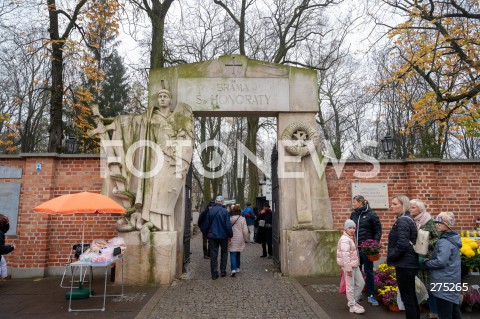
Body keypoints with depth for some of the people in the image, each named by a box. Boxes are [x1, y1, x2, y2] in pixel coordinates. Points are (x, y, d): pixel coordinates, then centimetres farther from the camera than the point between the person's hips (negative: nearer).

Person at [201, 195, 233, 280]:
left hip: (212, 236, 2)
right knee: (224, 253, 18)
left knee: (213, 255, 7)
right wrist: (230, 235, -1)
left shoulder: (210, 211, -1)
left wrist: (205, 233, 17)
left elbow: (206, 224, 4)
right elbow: (228, 225, -12)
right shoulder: (225, 211, -11)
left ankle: (214, 274, 7)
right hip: (223, 235, -2)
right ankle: (223, 271, 16)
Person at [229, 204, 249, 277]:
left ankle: (233, 269, -17)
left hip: (232, 239, -2)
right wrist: (246, 239, 9)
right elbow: (245, 230, -4)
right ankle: (237, 268, 29)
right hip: (240, 238, 2)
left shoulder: (230, 218, -6)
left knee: (232, 254, -3)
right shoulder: (242, 219, -5)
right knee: (238, 253, 19)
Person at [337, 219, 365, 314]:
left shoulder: (351, 238, 14)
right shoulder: (345, 239, -18)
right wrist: (348, 268, -23)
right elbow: (345, 255, -23)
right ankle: (352, 306, 14)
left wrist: (356, 264, 19)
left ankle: (353, 301, 28)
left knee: (361, 283, 15)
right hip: (348, 266, -10)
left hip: (355, 265, 10)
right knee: (350, 286, 1)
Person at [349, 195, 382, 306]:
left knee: (368, 272, 4)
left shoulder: (371, 214, -8)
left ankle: (370, 296, 15)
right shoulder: (353, 214, 6)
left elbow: (378, 230, -6)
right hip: (355, 247, 5)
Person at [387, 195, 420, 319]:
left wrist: (391, 256, -13)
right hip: (410, 263, 10)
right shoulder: (408, 219, 12)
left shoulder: (402, 221, -19)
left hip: (404, 264, -10)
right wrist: (393, 256, 15)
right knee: (411, 296, 20)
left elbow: (402, 244, -27)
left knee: (407, 298, 1)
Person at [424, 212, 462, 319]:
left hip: (444, 282, -10)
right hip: (453, 281, 10)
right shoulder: (452, 239, 9)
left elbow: (441, 262, -26)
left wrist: (427, 262, -9)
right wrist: (430, 260, 8)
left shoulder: (444, 242, -20)